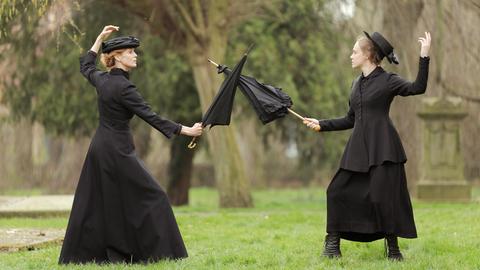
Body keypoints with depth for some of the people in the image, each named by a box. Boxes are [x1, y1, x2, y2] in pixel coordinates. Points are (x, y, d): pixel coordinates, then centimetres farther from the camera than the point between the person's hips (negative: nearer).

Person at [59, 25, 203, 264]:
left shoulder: (101, 79, 5)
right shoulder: (123, 87, -17)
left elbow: (85, 67, 29)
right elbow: (150, 117, -18)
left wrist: (100, 38, 31)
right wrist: (186, 130, -17)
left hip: (99, 148, 8)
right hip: (118, 151, -8)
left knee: (94, 203, 13)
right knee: (151, 198, -2)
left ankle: (77, 254, 14)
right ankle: (156, 252, -3)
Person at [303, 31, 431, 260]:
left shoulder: (388, 81, -3)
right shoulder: (357, 84, 16)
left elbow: (418, 88, -18)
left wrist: (424, 56, -24)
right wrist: (322, 125, 20)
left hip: (382, 148, -7)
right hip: (358, 147, 7)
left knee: (383, 194, -9)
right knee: (338, 190, 3)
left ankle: (392, 246, 5)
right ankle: (332, 243, 13)